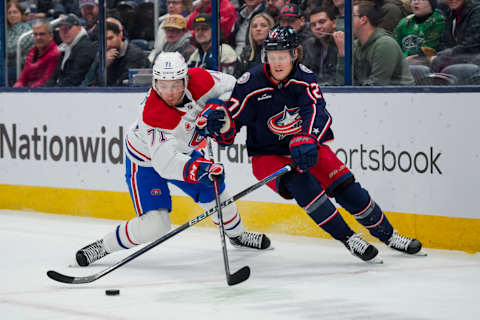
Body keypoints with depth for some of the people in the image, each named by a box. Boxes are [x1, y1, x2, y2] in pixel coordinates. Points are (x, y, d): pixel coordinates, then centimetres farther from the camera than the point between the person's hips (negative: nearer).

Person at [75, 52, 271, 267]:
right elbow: (166, 162, -48)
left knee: (216, 194, 14)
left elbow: (229, 86, -7)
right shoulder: (152, 114, -41)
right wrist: (199, 169, -62)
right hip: (145, 161, -6)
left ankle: (237, 235, 42)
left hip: (181, 151, 6)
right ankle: (103, 247, 0)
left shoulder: (198, 80, -26)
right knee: (154, 225, -17)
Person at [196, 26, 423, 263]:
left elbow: (316, 111, -28)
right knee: (302, 184, -30)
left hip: (306, 151, 2)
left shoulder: (303, 77, -12)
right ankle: (348, 238, -21)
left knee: (346, 188, -7)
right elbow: (229, 132, -12)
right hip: (267, 156, -2)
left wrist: (306, 140, -46)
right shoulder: (251, 84, -15)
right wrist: (219, 122, -36)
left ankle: (388, 235, 13)